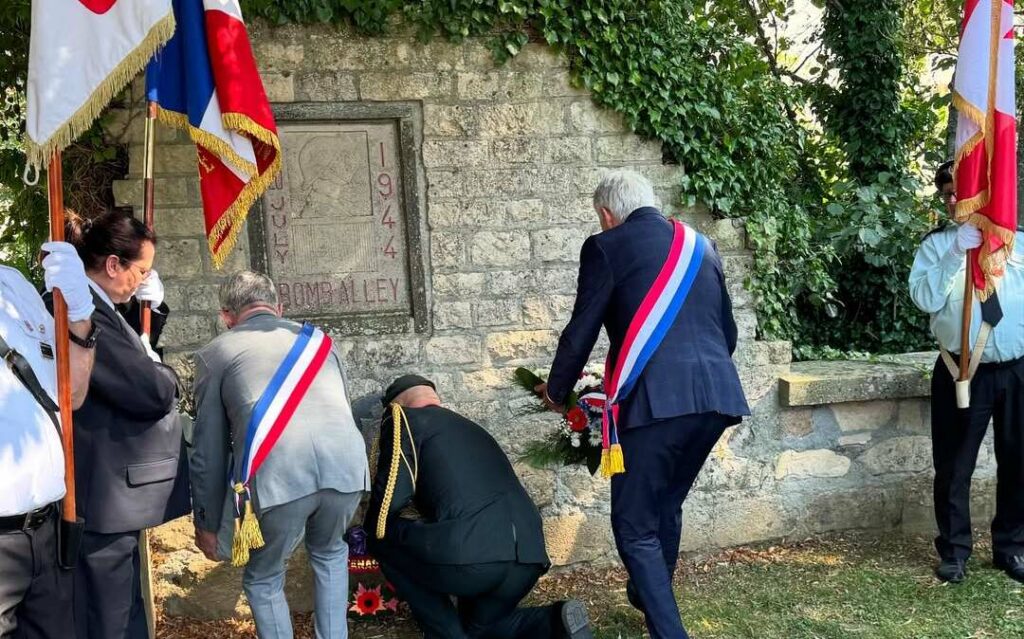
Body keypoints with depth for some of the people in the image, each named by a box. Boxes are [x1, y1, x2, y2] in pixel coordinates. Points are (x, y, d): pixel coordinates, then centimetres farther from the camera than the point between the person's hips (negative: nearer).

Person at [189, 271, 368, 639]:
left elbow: (209, 449, 18)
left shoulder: (215, 353, 19)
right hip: (345, 465, 4)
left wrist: (207, 523, 27)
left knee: (264, 581, 24)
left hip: (276, 475, -3)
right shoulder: (316, 339, 29)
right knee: (329, 553, 34)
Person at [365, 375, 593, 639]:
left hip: (469, 552, -7)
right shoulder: (471, 428, 33)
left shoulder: (404, 419, 12)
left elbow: (392, 493, -1)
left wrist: (370, 532, 20)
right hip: (528, 556, 8)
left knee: (383, 540, 19)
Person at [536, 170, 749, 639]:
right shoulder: (701, 246, 20)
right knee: (666, 506, 27)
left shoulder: (607, 246, 2)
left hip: (655, 398, -7)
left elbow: (581, 332, 3)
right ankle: (649, 596, 45)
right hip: (715, 395, 7)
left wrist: (556, 391, 19)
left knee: (635, 525, 4)